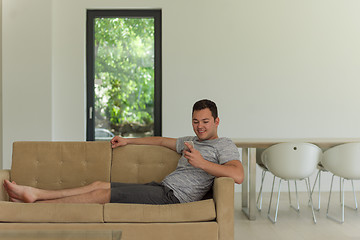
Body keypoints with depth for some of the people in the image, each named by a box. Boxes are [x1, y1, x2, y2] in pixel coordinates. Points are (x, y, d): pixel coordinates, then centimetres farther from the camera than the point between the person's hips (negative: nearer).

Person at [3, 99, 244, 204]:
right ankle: (34, 194, 1)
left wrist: (202, 163, -26)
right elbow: (163, 140, 37)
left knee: (102, 193, -14)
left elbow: (238, 175, -20)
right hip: (162, 187, 8)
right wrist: (128, 141, 38)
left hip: (174, 195, -8)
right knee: (100, 184, -1)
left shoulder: (225, 145, -2)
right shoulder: (192, 142, 25)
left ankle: (34, 208, -9)